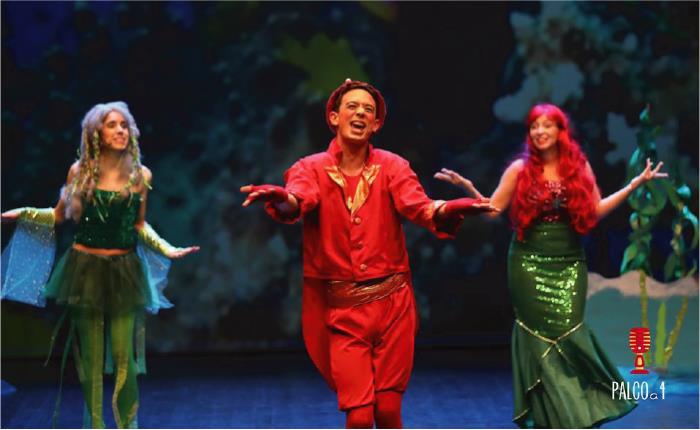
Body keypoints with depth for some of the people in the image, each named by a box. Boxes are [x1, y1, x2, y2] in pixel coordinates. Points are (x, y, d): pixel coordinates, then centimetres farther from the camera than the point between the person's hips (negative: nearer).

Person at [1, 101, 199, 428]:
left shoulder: (140, 175, 1)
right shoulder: (80, 171, -1)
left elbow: (140, 226, 10)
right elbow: (60, 215, 9)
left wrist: (167, 249, -2)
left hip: (124, 270, 0)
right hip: (86, 268, 0)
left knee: (123, 355, -3)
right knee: (90, 353, 4)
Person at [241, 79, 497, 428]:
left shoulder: (392, 167, 2)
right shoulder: (311, 168, -2)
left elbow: (420, 208, -14)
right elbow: (296, 203, -23)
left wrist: (447, 210, -37)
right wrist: (281, 200, -47)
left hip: (392, 304, 1)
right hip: (342, 310, -1)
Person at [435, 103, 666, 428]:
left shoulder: (579, 166, 4)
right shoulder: (520, 169, -1)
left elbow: (595, 210, 7)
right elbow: (492, 209, 1)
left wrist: (634, 185, 4)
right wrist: (467, 187, -14)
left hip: (569, 265, 1)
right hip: (530, 266, -1)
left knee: (568, 333, -7)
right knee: (539, 336, 0)